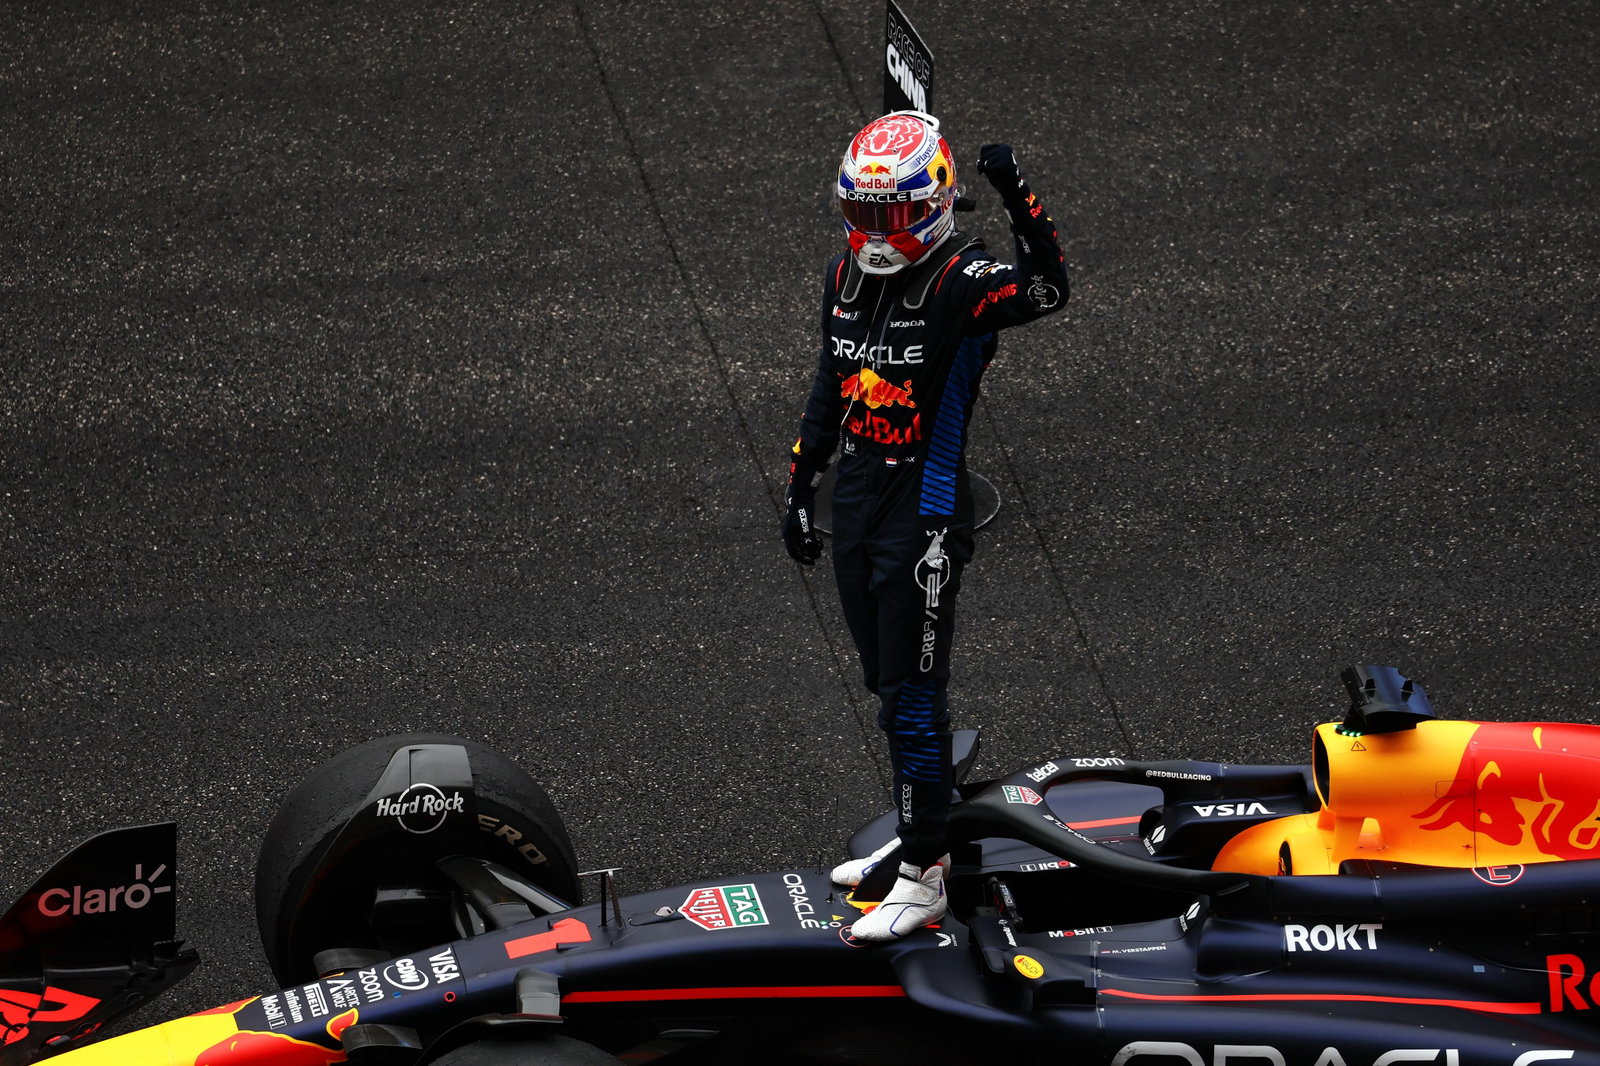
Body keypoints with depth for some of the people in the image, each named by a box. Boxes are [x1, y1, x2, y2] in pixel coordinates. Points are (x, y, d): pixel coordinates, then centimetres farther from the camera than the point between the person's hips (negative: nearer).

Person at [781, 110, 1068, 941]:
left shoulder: (961, 281, -15)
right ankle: (918, 833, 32)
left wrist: (1018, 201, -47)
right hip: (854, 501, 8)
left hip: (924, 515, -7)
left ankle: (923, 879, 3)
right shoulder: (846, 274, 7)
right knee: (885, 684, 17)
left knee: (912, 698, -4)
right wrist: (801, 487, 20)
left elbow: (1047, 292, -35)